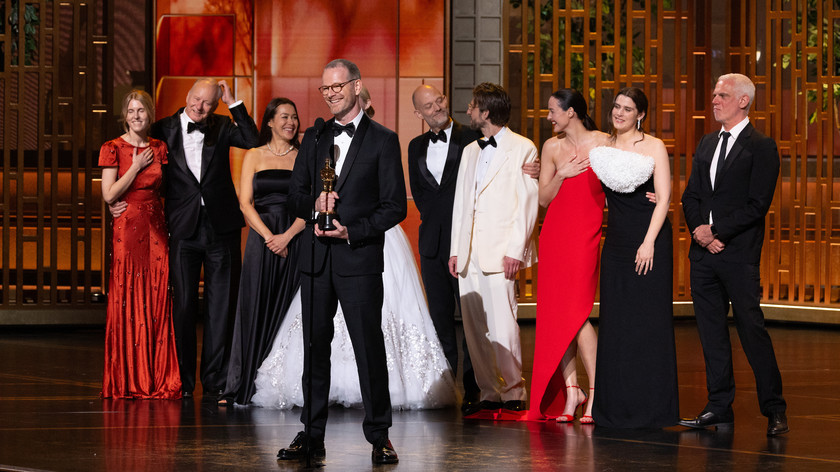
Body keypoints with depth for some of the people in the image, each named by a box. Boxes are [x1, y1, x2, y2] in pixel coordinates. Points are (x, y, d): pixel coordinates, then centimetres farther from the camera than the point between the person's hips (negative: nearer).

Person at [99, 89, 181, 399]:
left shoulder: (159, 149, 10)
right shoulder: (114, 149, -1)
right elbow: (109, 195, -8)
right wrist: (136, 167, -9)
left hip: (156, 228, 4)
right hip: (127, 229, -3)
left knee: (157, 301, 0)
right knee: (128, 302, -4)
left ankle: (158, 379, 5)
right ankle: (127, 381, 2)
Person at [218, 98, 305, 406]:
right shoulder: (254, 157, 8)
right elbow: (245, 203, 1)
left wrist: (287, 236, -12)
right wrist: (269, 237, -11)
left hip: (296, 240, 0)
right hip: (261, 239, 0)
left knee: (289, 312, -1)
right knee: (254, 311, -4)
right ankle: (240, 387, -2)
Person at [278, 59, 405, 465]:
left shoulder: (382, 140, 1)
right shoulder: (313, 138, 14)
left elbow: (394, 206, -3)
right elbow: (295, 195, 14)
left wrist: (351, 231, -14)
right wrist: (313, 205, -9)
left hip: (359, 259, -4)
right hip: (315, 258, 4)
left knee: (369, 348, -5)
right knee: (315, 347, 6)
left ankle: (379, 436, 3)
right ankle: (312, 436, 10)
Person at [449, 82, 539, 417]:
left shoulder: (523, 149, -1)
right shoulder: (470, 151, 21)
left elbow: (528, 203, -5)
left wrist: (516, 250, -12)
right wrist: (455, 249, 13)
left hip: (500, 250, -7)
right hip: (469, 252, 7)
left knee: (502, 325, -11)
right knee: (474, 327, 3)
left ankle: (513, 392, -3)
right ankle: (489, 392, 9)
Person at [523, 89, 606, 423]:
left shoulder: (602, 142, -1)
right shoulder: (552, 147, 11)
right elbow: (544, 198, 9)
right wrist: (562, 174, -6)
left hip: (585, 234, -5)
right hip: (554, 233, 5)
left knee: (575, 313, -13)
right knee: (555, 314, 3)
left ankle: (596, 393, -7)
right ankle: (570, 392, 9)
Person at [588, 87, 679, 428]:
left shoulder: (654, 147, -2)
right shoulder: (601, 147, 11)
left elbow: (664, 198, -6)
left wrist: (649, 242, -15)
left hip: (649, 240, -5)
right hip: (616, 242, 5)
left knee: (649, 320, -4)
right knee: (616, 320, 4)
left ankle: (651, 407, 1)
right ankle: (617, 408, 10)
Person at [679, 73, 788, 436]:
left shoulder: (761, 147, -5)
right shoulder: (706, 144, 17)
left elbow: (757, 204, -11)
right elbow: (691, 195, 15)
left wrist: (717, 231, -14)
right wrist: (699, 229, -4)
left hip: (739, 254, -7)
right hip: (704, 253, 7)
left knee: (752, 330, -6)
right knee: (711, 331, 7)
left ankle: (774, 409, 1)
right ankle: (719, 409, 13)